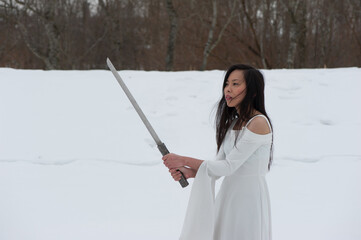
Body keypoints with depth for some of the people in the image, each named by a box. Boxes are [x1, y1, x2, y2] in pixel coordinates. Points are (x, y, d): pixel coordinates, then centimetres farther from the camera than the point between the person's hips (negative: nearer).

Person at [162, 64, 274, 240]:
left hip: (249, 198, -8)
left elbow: (229, 166, -18)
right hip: (228, 195, 8)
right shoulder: (232, 123, 12)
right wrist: (187, 172, -9)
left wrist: (184, 160, -15)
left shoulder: (259, 123, -15)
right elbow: (219, 166, 9)